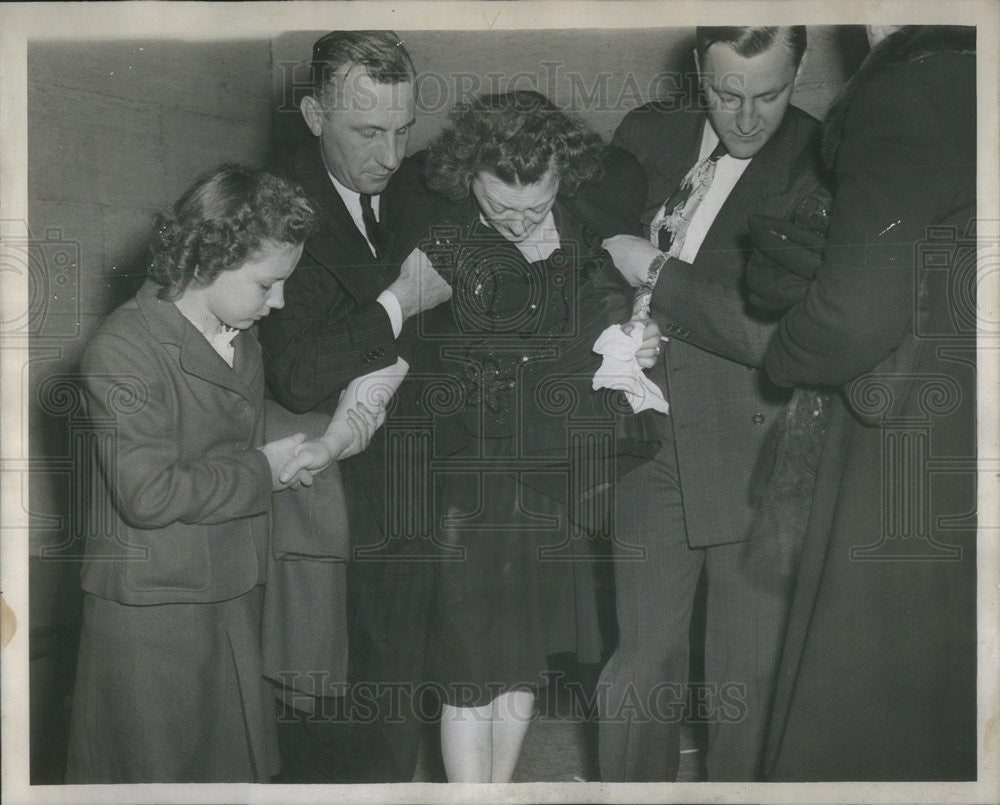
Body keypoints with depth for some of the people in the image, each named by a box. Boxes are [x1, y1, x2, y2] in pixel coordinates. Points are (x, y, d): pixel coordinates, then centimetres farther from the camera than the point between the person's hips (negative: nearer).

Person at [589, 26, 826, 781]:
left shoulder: (823, 171, -11)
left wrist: (654, 273, -15)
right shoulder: (648, 136, 5)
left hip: (756, 470, -4)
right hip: (653, 454, 4)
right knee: (641, 664, 14)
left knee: (747, 683, 9)